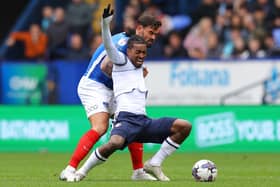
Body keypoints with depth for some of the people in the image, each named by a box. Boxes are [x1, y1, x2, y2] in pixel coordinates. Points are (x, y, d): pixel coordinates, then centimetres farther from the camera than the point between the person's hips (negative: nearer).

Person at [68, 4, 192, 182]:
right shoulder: (121, 61, 7)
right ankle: (82, 171, -14)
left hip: (144, 120, 7)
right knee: (115, 143, -39)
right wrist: (106, 24, -25)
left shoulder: (142, 68, 26)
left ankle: (154, 164, 0)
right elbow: (109, 46, -11)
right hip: (126, 118, -7)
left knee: (184, 126, -6)